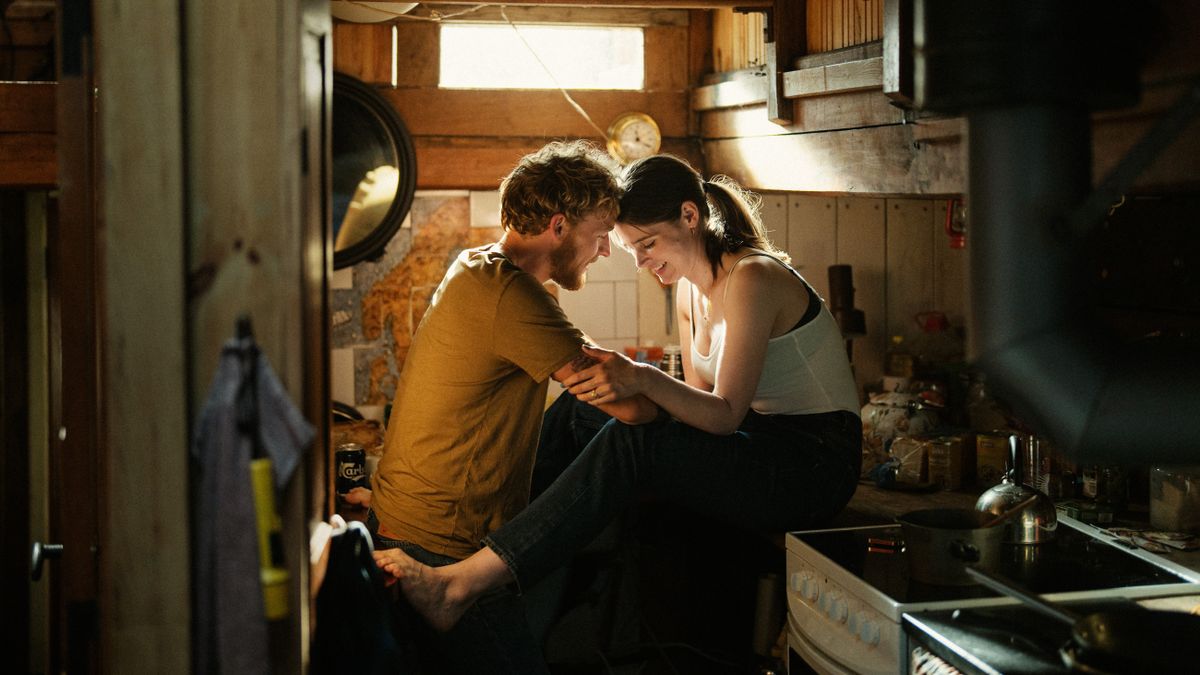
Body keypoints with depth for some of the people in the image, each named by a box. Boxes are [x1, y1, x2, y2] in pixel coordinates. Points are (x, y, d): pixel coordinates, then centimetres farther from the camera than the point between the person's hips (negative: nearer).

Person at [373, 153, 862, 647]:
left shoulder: (751, 277, -17)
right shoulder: (689, 289, 9)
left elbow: (725, 415, -23)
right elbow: (699, 404, 11)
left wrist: (643, 379, -38)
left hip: (815, 463, -9)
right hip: (761, 446, 9)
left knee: (633, 443, -30)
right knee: (585, 407, -2)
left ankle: (461, 585, -37)